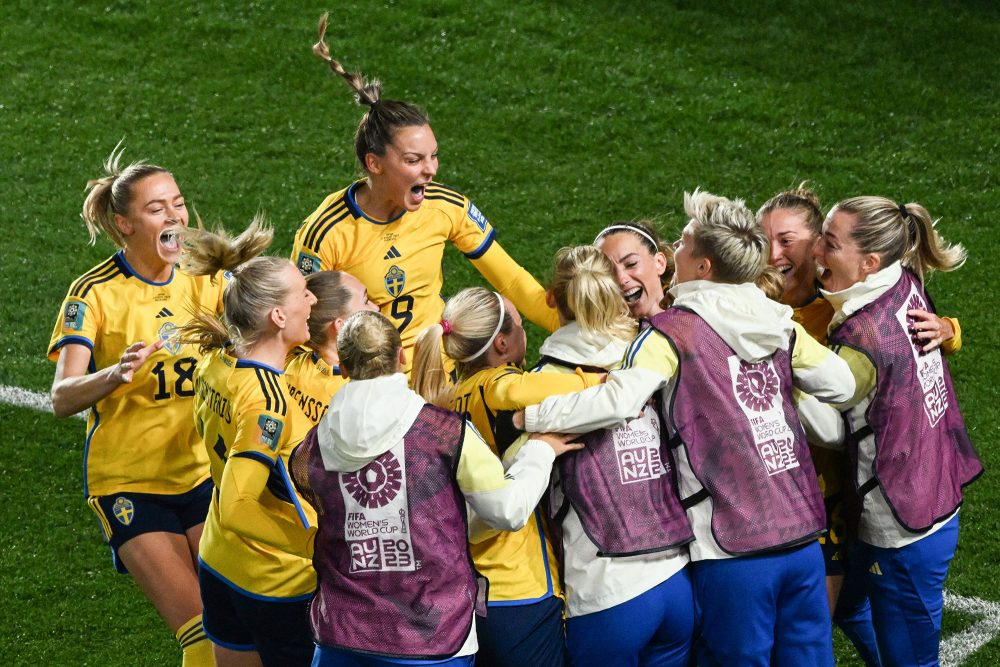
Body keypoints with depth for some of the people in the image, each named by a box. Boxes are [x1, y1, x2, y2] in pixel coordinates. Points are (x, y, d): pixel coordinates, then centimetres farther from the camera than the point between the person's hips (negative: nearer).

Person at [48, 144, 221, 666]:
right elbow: (62, 399, -19)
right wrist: (114, 374, -38)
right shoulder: (94, 293, -11)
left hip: (201, 472, 4)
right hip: (129, 483, -4)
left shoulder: (202, 282, 2)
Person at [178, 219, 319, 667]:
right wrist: (315, 544, -28)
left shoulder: (214, 362, -4)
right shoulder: (268, 402, -30)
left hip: (219, 563, 9)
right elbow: (235, 509, -32)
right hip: (279, 583, -8)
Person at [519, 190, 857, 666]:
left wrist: (526, 414, -16)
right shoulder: (777, 322, 6)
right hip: (802, 539, 5)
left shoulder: (673, 329, -9)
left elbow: (619, 400, -24)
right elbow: (842, 384, 11)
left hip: (734, 553, -5)